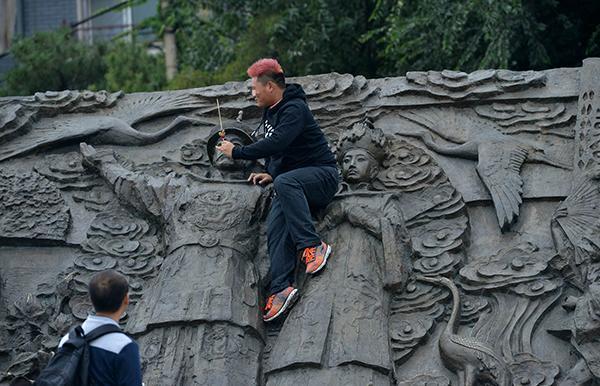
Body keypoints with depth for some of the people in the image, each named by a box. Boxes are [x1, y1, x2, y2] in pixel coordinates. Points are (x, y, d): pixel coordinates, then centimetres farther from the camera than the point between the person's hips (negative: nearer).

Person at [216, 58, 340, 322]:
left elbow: (277, 144, -29)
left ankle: (311, 246, -38)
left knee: (285, 182, -38)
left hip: (323, 176, -9)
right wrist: (270, 173, 7)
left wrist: (237, 153, -21)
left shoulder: (294, 109, -16)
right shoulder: (270, 112, 16)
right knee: (275, 229, -15)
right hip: (294, 186, 9)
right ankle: (281, 287, -28)